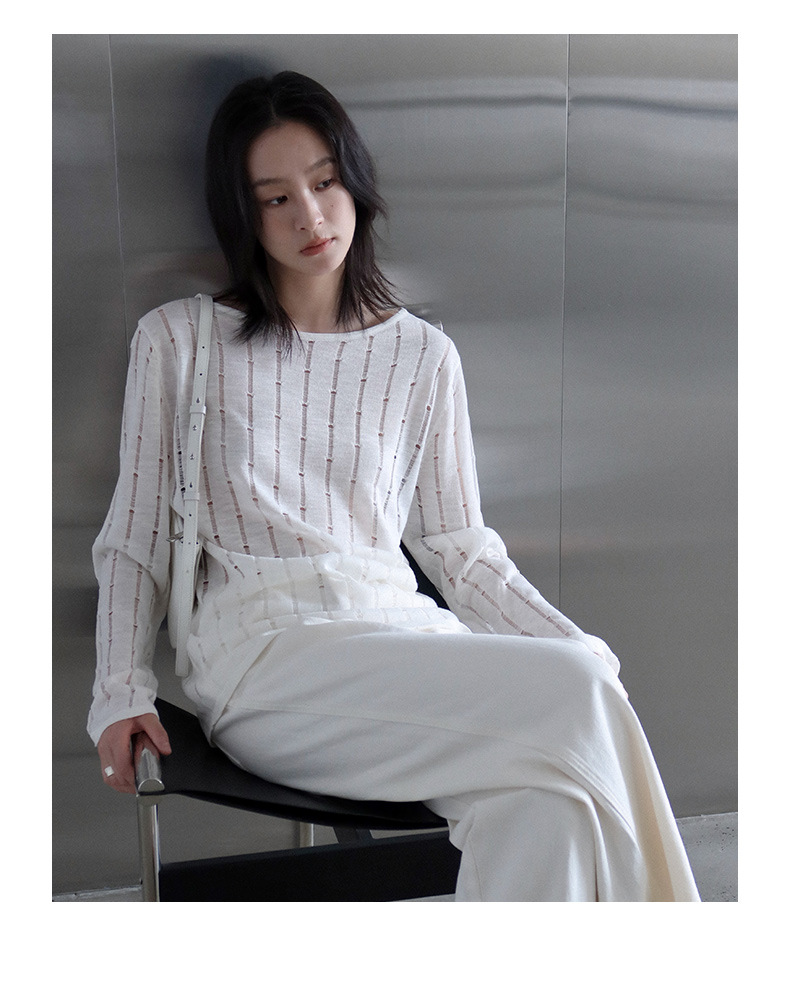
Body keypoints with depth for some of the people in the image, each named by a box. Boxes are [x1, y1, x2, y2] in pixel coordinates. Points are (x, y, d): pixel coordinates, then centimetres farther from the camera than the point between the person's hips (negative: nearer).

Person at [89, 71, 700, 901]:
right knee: (570, 700, -28)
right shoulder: (178, 340, 12)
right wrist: (121, 692, -2)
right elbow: (133, 539, 12)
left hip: (404, 636, 3)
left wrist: (579, 649, 1)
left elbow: (462, 552, 16)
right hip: (264, 654, -3)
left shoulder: (423, 356, 17)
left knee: (540, 801, -33)